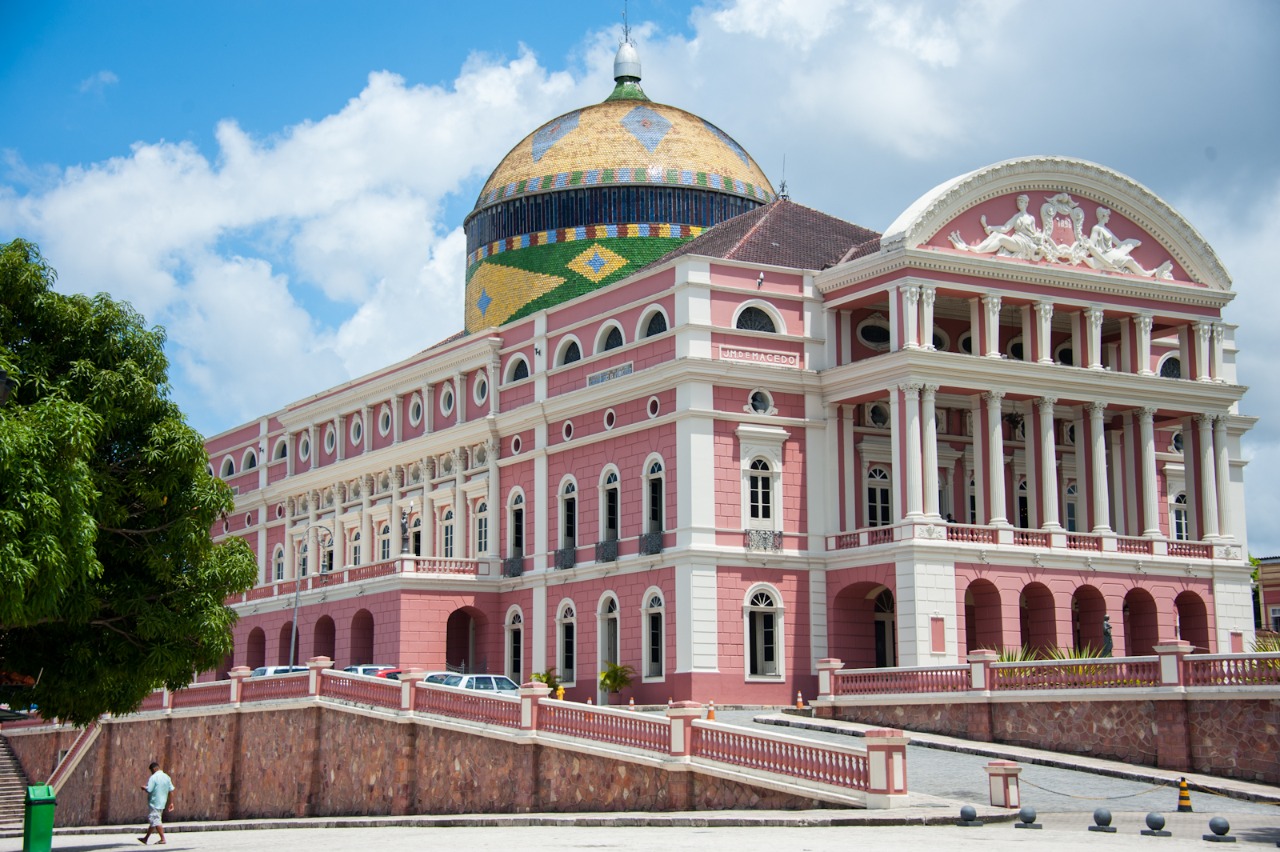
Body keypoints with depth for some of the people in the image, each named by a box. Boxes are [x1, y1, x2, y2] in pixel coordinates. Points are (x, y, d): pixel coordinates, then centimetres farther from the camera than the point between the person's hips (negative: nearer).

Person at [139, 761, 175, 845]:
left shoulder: (153, 778, -14)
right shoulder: (167, 777, 7)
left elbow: (149, 790, -20)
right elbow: (171, 791, 7)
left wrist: (144, 788, 2)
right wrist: (171, 802, 12)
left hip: (154, 802, -8)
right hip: (162, 803, 8)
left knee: (156, 821, -4)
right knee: (153, 821, 16)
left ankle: (163, 839, -9)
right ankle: (145, 838, 26)